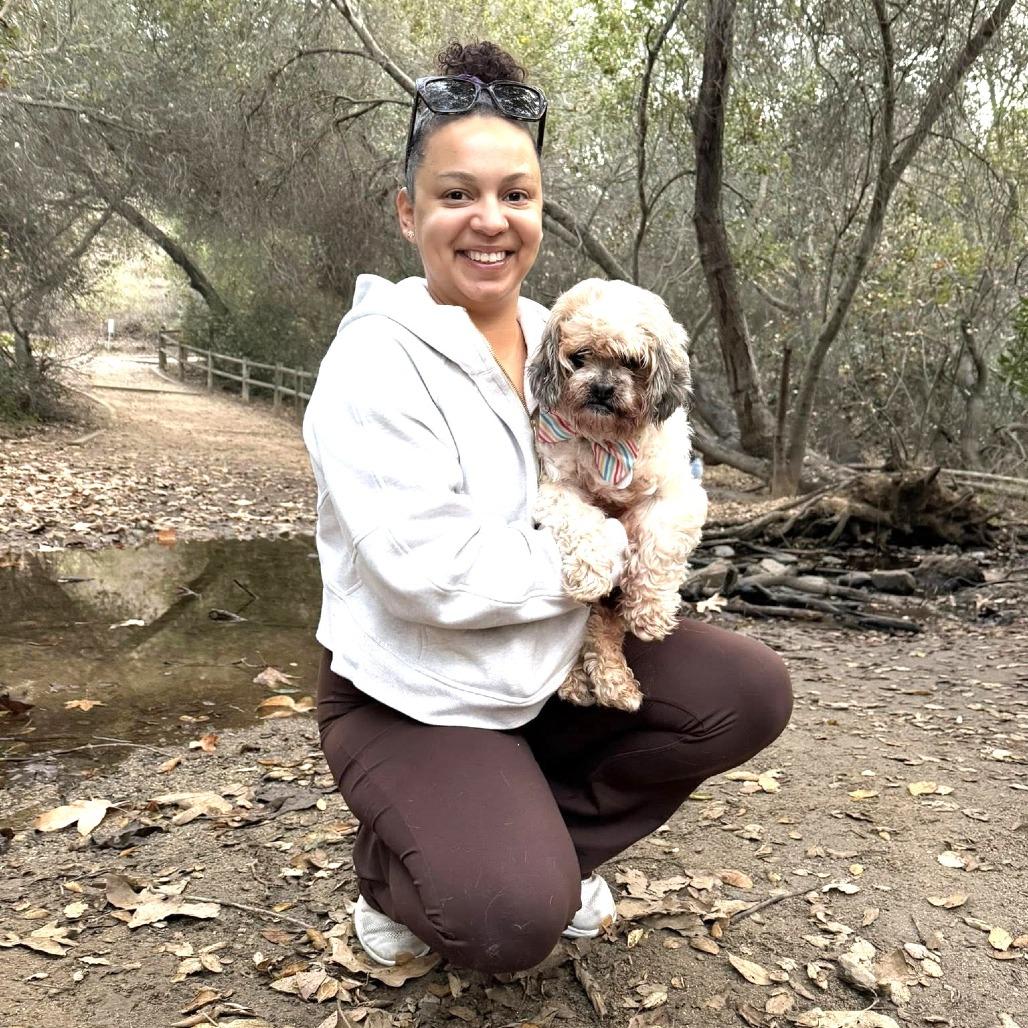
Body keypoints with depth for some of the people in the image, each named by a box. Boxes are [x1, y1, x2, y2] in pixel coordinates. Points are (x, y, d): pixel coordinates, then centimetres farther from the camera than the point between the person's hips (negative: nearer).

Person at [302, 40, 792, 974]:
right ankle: (393, 876, 12)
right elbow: (432, 574, -26)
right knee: (513, 917, -25)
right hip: (418, 698, -6)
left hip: (558, 666, 7)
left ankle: (550, 842, 9)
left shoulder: (560, 343, 1)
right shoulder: (374, 364, -19)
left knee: (751, 691, -8)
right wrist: (597, 553, -17)